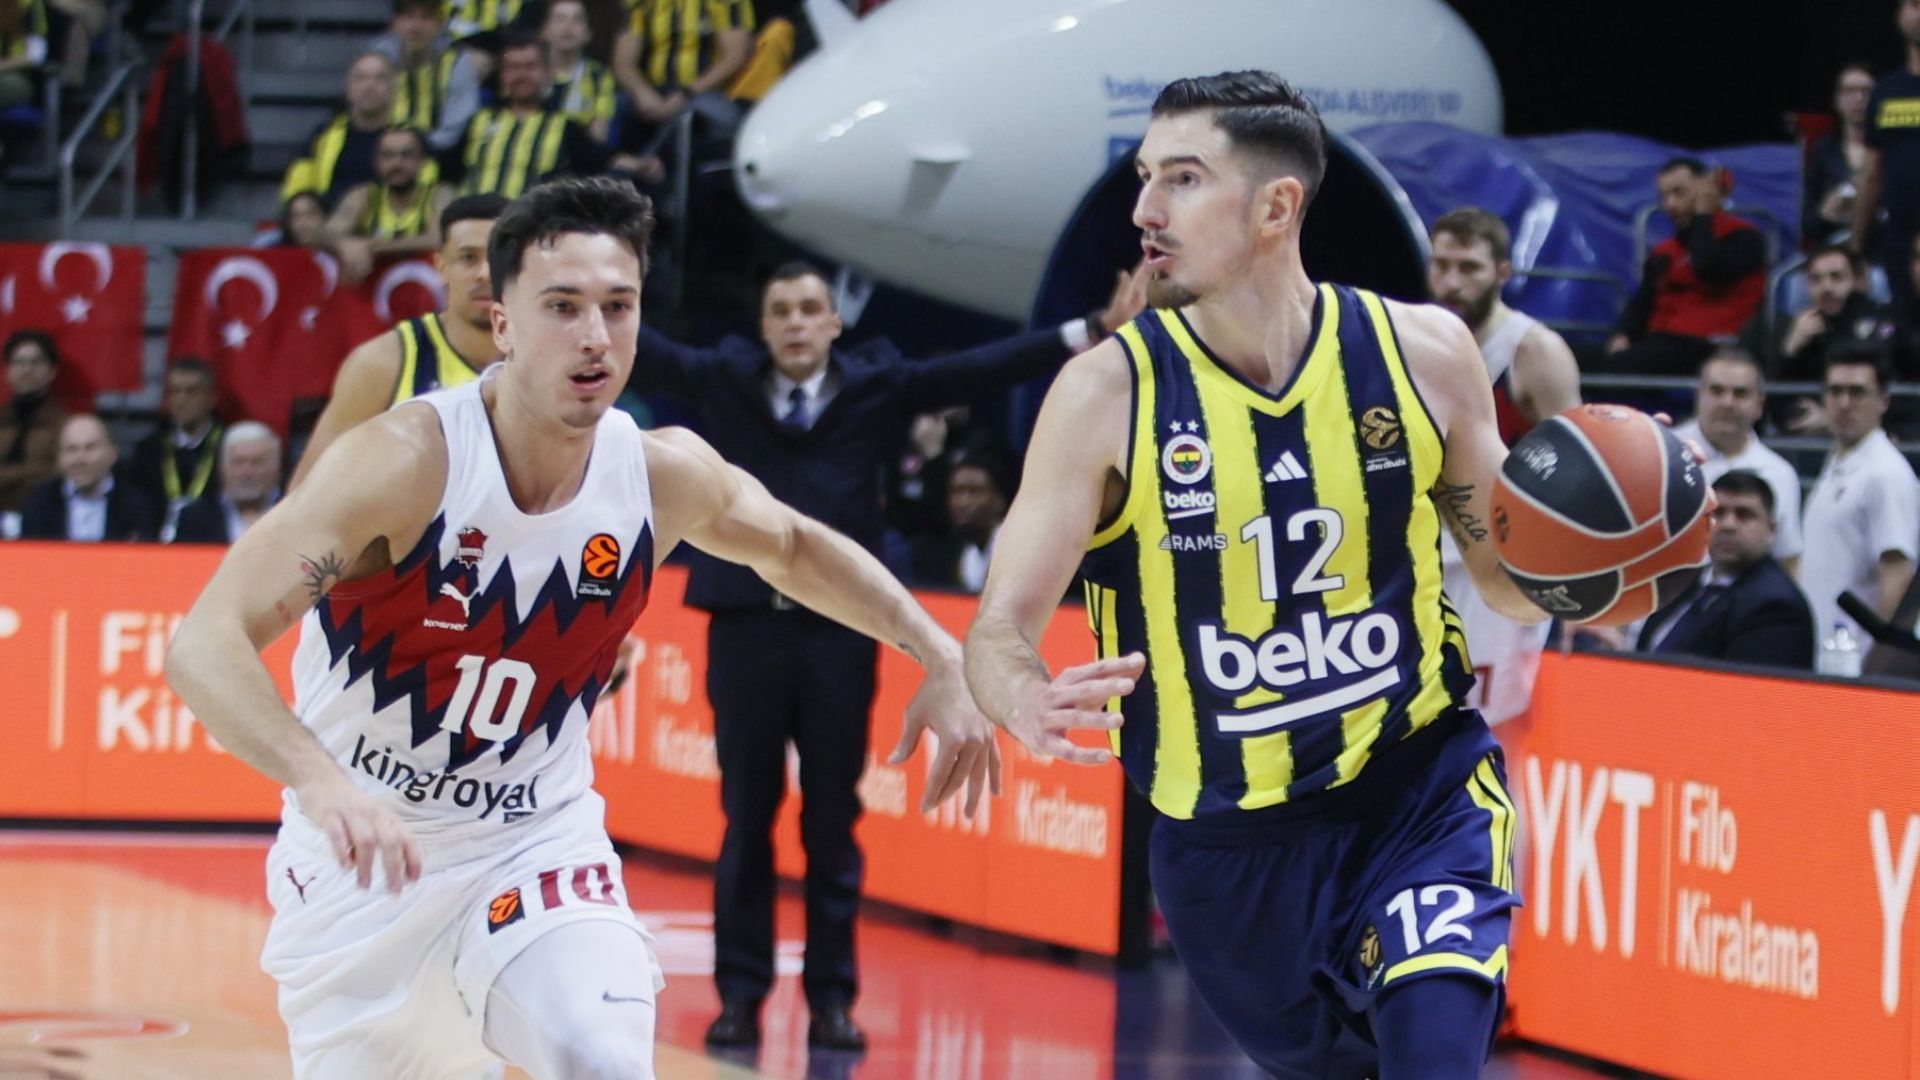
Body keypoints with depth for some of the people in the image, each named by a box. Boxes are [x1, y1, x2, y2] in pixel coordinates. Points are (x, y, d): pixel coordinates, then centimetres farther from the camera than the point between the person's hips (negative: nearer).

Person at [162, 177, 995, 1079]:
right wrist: (320, 781, -52)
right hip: (358, 851, -2)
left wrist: (939, 658, 4)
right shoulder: (407, 462, -26)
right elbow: (204, 646, -35)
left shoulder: (667, 476, -11)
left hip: (537, 840, 2)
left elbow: (795, 548, 15)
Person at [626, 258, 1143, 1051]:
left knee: (833, 821, 4)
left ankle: (832, 996, 10)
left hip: (840, 627, 0)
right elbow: (642, 352, 0)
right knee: (747, 816, 4)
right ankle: (741, 993, 10)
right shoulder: (724, 381, 6)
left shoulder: (878, 386, 4)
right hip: (746, 623, 0)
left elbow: (981, 369, -1)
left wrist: (1094, 332, -9)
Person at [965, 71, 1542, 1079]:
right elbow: (1000, 628, -13)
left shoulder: (1421, 353, -7)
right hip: (1228, 844, 1)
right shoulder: (1108, 393, -11)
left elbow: (1511, 581, 6)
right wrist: (1026, 704, -37)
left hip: (1420, 787, -1)